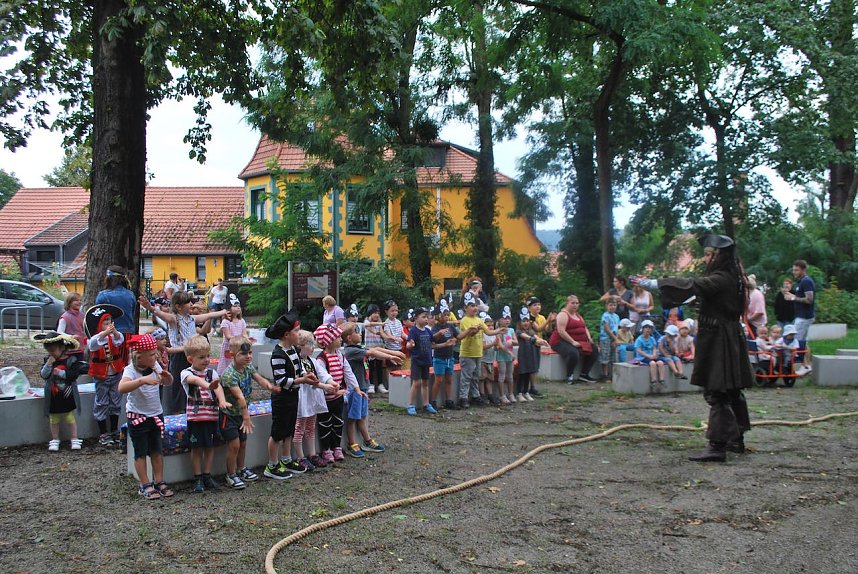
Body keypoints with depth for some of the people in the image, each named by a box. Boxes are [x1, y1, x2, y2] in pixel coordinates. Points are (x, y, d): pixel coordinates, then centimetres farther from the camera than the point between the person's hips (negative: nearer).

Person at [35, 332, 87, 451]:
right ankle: (55, 440, 23)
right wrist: (49, 364, -21)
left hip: (67, 396, -3)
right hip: (53, 397, 3)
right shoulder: (47, 361, 2)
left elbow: (75, 374, -18)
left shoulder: (71, 360, -9)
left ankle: (74, 440, 13)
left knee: (70, 418, 5)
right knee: (54, 420, 11)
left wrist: (61, 373, -22)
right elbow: (43, 375, -9)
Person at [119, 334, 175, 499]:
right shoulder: (131, 370, -20)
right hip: (138, 417, -5)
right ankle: (145, 485, 12)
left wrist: (167, 377, -13)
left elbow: (168, 383, 10)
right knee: (141, 452, 4)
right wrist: (142, 380, -50)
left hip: (156, 415, 6)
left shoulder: (155, 366, -3)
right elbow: (122, 388, -39)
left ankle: (159, 482, 19)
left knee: (156, 450, 11)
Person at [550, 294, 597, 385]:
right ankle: (569, 376, -16)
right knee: (573, 353, -37)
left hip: (578, 342, 9)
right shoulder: (563, 314, -9)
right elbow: (561, 331, -20)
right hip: (562, 341, -9)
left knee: (593, 351, -6)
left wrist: (589, 338, 2)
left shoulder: (578, 315, 20)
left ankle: (584, 374, 2)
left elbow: (585, 328, 22)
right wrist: (572, 342, -25)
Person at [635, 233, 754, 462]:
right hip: (729, 338, 10)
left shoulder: (721, 278, -18)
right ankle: (736, 439, 28)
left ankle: (717, 446, -10)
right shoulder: (728, 278, 12)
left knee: (716, 392, -10)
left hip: (719, 341, -10)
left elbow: (693, 285, -29)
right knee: (732, 391, 17)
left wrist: (659, 283, -30)